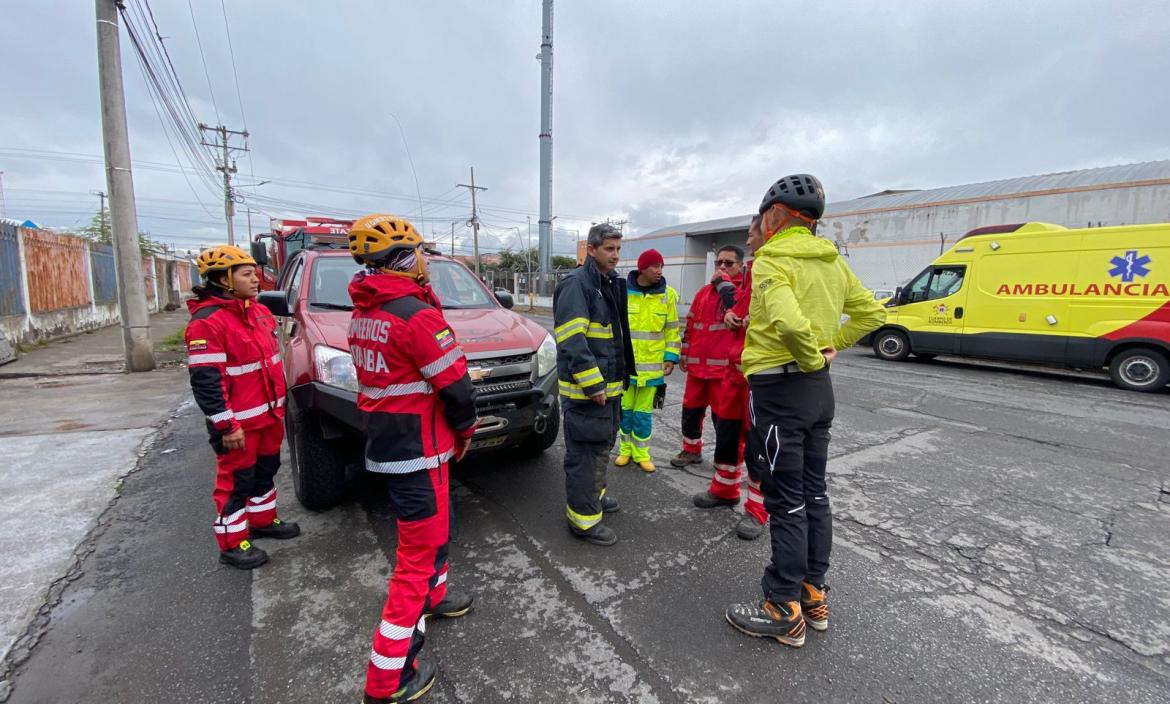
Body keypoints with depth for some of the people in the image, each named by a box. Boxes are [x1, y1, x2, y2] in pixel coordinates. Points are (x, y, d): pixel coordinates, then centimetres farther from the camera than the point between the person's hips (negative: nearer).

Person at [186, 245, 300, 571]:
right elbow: (205, 380, -21)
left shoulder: (258, 311, 8)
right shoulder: (207, 322, -18)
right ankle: (232, 544, 21)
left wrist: (279, 403, 19)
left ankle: (263, 519, 41)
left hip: (269, 413, 8)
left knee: (265, 471, 22)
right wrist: (226, 425, -21)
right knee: (236, 481, 5)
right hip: (239, 422, -8)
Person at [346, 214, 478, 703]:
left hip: (383, 443, 9)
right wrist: (466, 428, -1)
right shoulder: (415, 313, -21)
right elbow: (455, 385, -20)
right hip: (417, 449, -9)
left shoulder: (363, 313, 7)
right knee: (419, 551, 3)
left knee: (431, 528, 28)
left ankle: (433, 596, 49)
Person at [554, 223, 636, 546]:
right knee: (585, 451, -1)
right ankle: (583, 518, 12)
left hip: (609, 385, 10)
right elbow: (572, 341, -23)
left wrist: (619, 376, 20)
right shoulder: (576, 284, -15)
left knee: (603, 445, 22)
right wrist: (592, 385, -23)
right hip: (585, 389, -10)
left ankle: (593, 494, 41)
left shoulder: (611, 284, 16)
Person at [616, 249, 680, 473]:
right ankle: (626, 449, 29)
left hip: (652, 364, 0)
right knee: (625, 409, 11)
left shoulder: (668, 294, -1)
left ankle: (641, 453, 24)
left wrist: (671, 357, -1)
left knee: (644, 412, 8)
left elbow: (672, 329, 4)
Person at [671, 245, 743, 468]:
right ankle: (691, 450, 31)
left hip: (725, 367, -6)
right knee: (691, 409, 14)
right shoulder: (704, 292, 15)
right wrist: (685, 352, 17)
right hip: (697, 364, 6)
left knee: (723, 414, 3)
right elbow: (690, 324, 19)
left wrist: (724, 282, -16)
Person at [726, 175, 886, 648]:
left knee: (786, 503, 1)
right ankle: (814, 596, 31)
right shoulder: (832, 261, 11)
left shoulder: (773, 260, -15)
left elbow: (790, 322, -33)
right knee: (813, 494, 16)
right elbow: (872, 313, 18)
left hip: (779, 388, -8)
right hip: (819, 389, 9)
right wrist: (832, 346, 11)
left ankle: (785, 612, 15)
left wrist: (812, 357, -15)